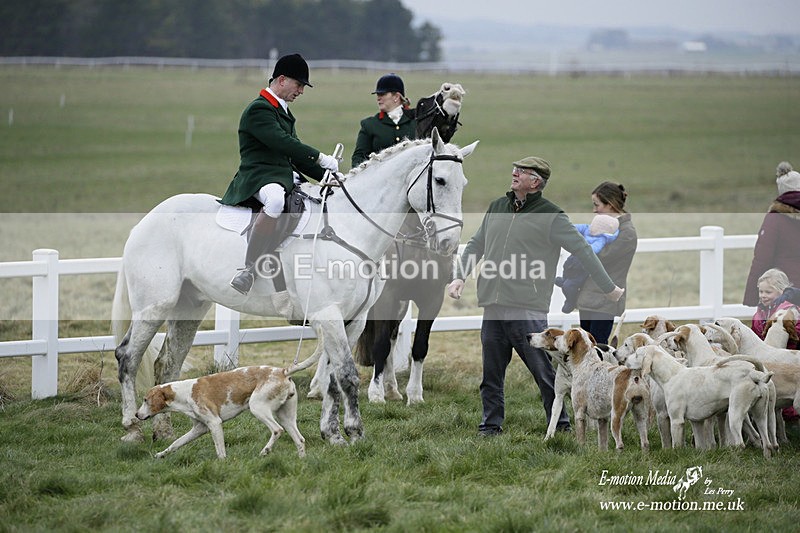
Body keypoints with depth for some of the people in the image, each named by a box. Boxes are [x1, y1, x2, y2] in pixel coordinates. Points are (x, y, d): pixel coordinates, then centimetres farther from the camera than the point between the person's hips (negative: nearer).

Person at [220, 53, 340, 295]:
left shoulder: (282, 112, 23)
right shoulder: (258, 110, -8)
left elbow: (296, 154, 24)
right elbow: (282, 142, -22)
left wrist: (327, 175, 12)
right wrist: (322, 159, -22)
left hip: (285, 178, 10)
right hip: (258, 177, -10)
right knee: (276, 199, -43)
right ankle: (249, 271, -43)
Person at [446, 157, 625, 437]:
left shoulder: (550, 217, -4)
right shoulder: (496, 208, 14)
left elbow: (583, 250, -3)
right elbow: (475, 245, 24)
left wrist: (609, 288, -1)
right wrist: (459, 277, 9)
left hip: (528, 311, -5)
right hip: (492, 309, 6)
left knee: (544, 372, -1)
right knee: (492, 374, 10)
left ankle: (560, 425, 9)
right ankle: (491, 425, 19)